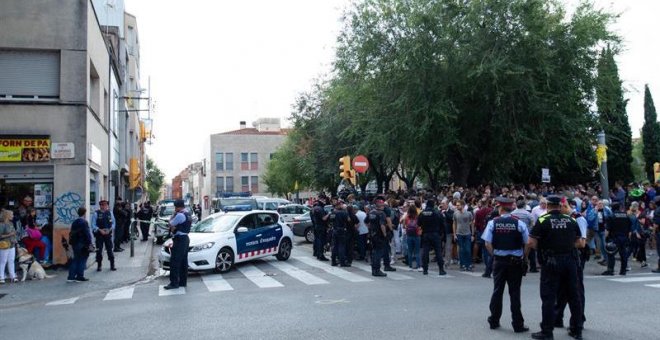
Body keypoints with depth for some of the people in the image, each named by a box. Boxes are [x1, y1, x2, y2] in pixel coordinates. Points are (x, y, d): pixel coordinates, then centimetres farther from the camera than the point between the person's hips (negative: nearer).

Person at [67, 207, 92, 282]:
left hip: (74, 244, 8)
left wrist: (71, 242, 20)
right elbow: (87, 234, -16)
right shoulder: (84, 222, -13)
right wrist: (89, 242, -10)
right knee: (82, 260, 1)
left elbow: (71, 233, 15)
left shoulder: (74, 222, 11)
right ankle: (80, 277, 3)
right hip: (82, 244, -8)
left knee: (75, 259, 13)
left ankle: (71, 276, 10)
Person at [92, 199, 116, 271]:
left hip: (108, 234, 2)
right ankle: (99, 266, 16)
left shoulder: (110, 213, 4)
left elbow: (113, 223, 8)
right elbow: (93, 225, -5)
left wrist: (110, 229, -8)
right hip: (99, 234, -1)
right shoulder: (96, 214, -4)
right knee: (99, 250, 4)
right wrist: (100, 230, -16)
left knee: (110, 249, 3)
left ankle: (112, 265, 10)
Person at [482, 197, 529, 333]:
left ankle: (494, 321, 20)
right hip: (516, 261, -1)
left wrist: (494, 254, 6)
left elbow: (487, 243, -8)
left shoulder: (493, 222, -6)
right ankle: (518, 324, 9)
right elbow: (527, 243, -6)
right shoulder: (519, 223, -7)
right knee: (514, 292, 5)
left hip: (499, 261, 1)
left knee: (497, 290, 11)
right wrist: (524, 258, 8)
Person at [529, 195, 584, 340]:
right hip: (570, 261, 4)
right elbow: (580, 243, 7)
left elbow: (531, 243, -12)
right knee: (574, 296, 13)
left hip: (551, 262, -4)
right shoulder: (571, 220, 4)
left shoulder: (543, 220, -8)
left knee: (548, 298, 1)